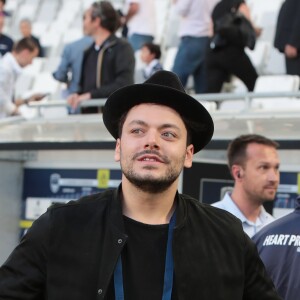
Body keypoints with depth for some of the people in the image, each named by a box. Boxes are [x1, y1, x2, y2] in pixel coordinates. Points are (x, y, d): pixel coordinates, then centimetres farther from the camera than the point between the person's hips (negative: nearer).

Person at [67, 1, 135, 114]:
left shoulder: (122, 47, -3)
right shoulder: (89, 52, 20)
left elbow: (123, 84, -14)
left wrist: (91, 94, -18)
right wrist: (77, 95, -2)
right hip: (88, 112, 6)